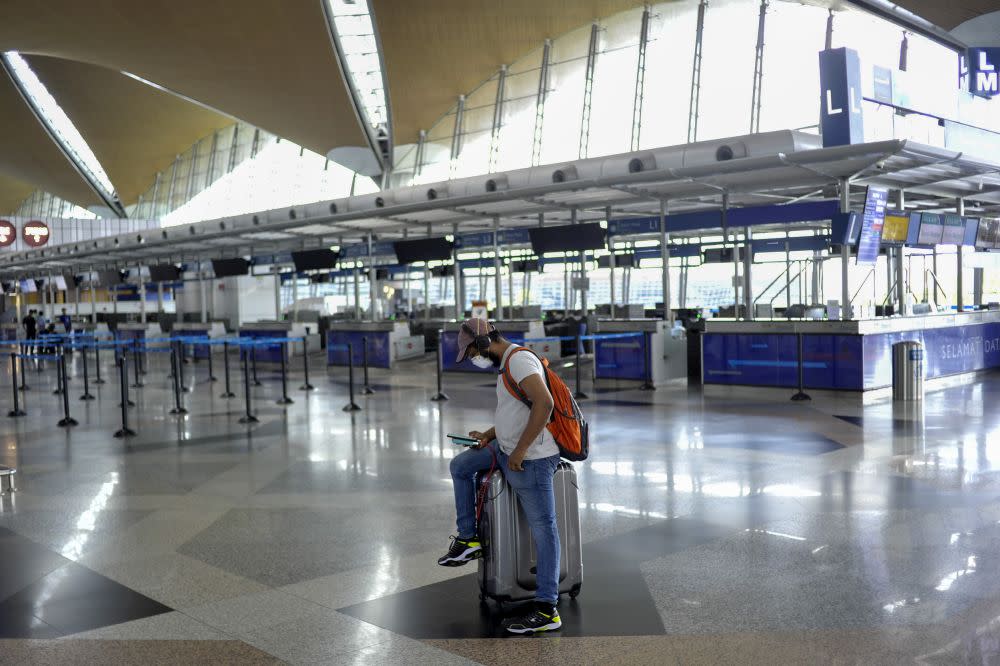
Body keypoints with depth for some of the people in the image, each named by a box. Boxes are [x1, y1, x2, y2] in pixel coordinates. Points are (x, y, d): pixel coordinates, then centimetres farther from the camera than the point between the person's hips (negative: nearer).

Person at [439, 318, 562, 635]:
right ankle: (468, 540, 24)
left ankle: (546, 609, -6)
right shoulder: (507, 364, 16)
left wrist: (520, 451, -25)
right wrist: (490, 434, 15)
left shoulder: (519, 359, -16)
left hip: (531, 460, -11)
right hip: (507, 451, 11)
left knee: (544, 529, -7)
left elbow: (544, 402, -29)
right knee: (461, 465, 19)